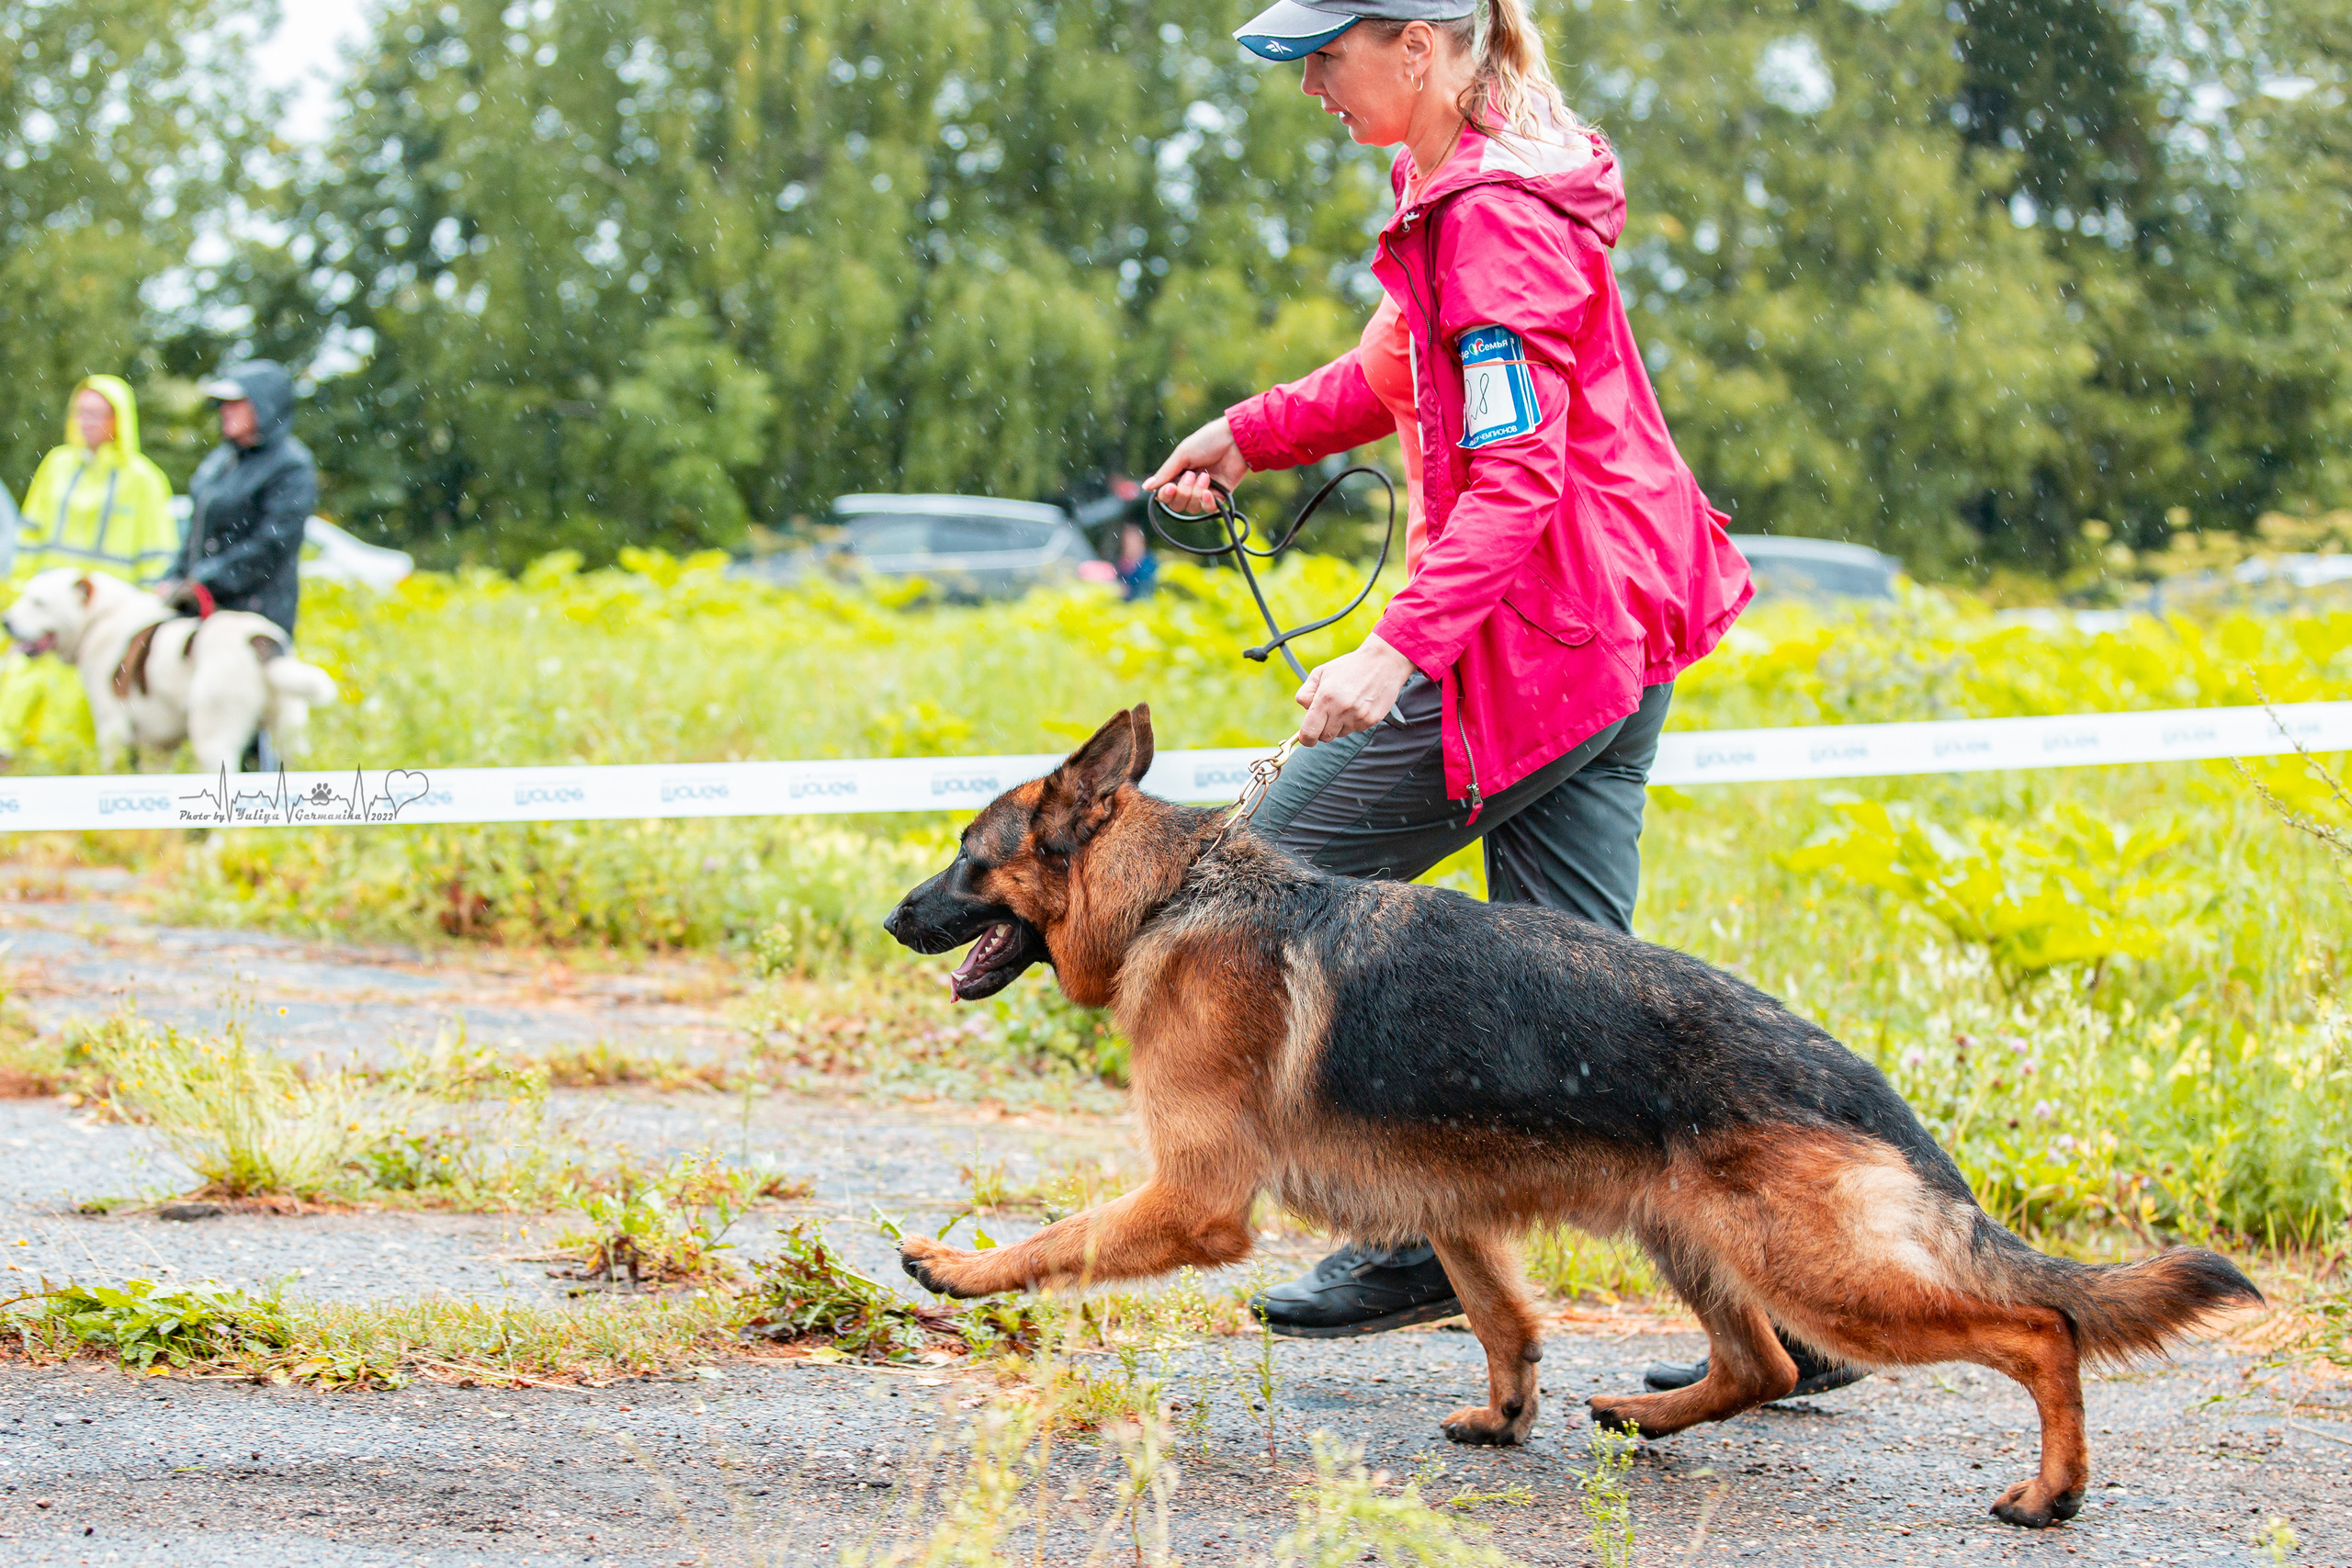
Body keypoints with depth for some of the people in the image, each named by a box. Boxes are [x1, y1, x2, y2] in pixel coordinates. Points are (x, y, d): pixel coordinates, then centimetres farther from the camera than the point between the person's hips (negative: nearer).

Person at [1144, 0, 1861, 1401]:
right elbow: (1409, 371, 29)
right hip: (1612, 641, 10)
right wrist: (1250, 433, 22)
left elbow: (1513, 474, -24)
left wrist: (1402, 648, -31)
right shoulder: (1464, 187, 14)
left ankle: (1417, 1241, 7)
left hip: (1538, 640, -10)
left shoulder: (1497, 219, -18)